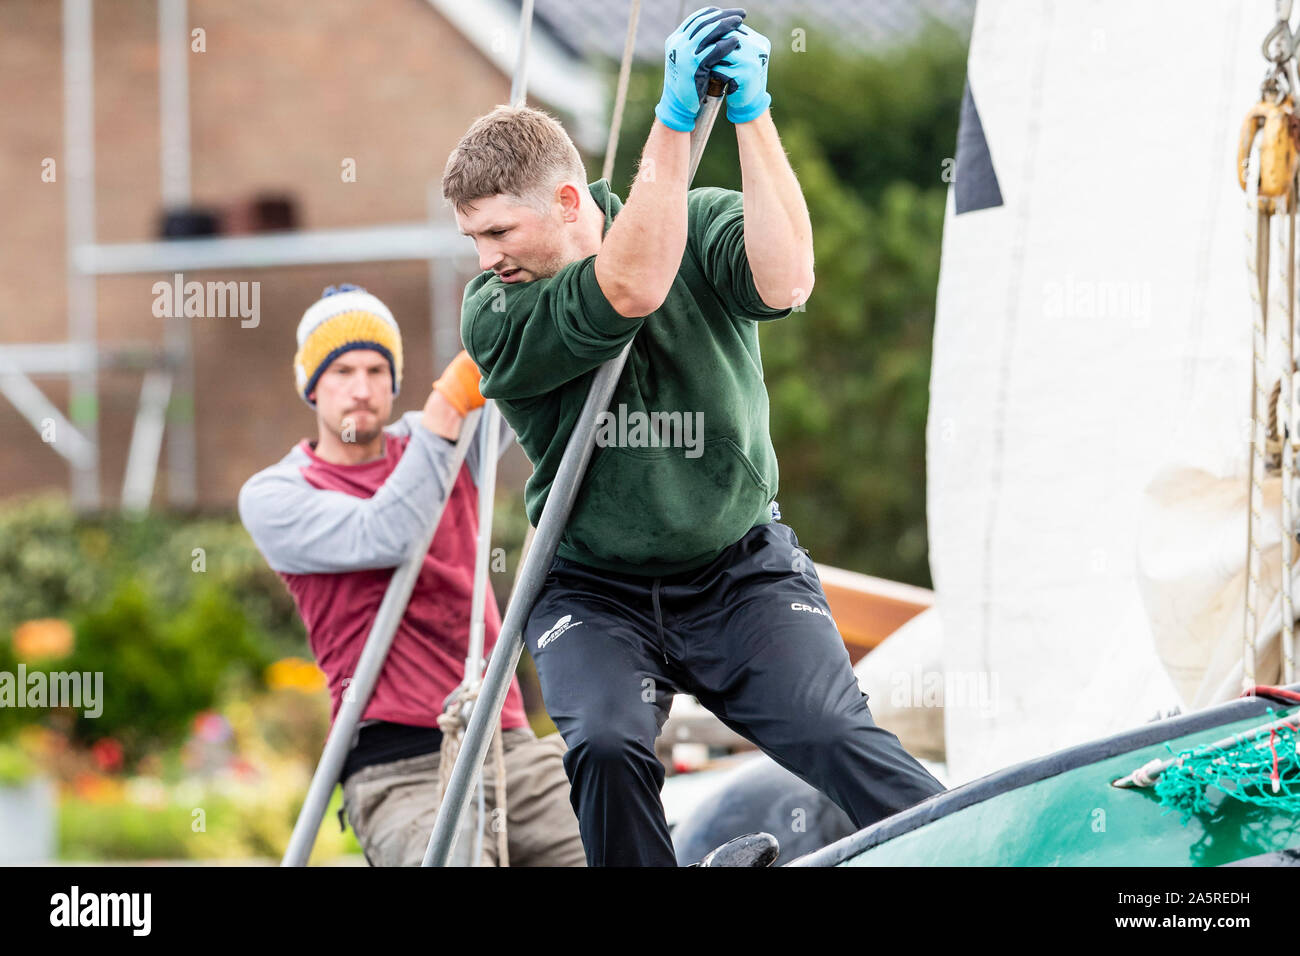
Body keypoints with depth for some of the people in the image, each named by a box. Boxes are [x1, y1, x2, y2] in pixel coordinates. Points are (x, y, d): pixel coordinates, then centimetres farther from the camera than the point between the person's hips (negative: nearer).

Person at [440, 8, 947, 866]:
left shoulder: (700, 223, -3)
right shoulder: (496, 317, -10)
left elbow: (785, 284, -25)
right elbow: (631, 289, -27)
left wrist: (752, 112, -30)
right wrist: (676, 116, -31)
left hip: (741, 575, 1)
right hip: (594, 592, 0)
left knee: (840, 738, -20)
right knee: (607, 748, -28)